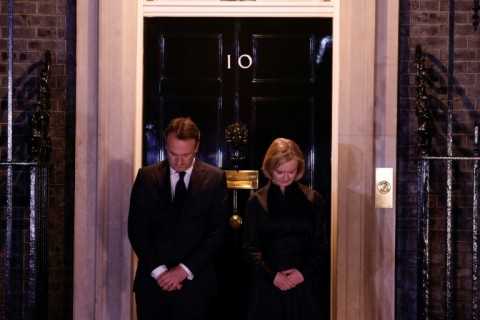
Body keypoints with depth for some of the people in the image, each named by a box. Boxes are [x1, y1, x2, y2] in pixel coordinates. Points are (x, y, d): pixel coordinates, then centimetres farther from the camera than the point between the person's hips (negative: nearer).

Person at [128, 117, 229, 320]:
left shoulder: (215, 178, 1)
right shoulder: (147, 176, 4)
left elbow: (218, 230, -3)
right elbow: (136, 227, 2)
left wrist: (186, 269, -10)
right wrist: (158, 269, -9)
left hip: (195, 282, -1)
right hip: (152, 280, 1)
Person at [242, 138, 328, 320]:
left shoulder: (312, 199, 7)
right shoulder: (256, 201, 4)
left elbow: (320, 245, 7)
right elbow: (250, 247, 3)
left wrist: (304, 271, -9)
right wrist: (272, 275, -10)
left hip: (305, 283, 1)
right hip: (267, 284, -1)